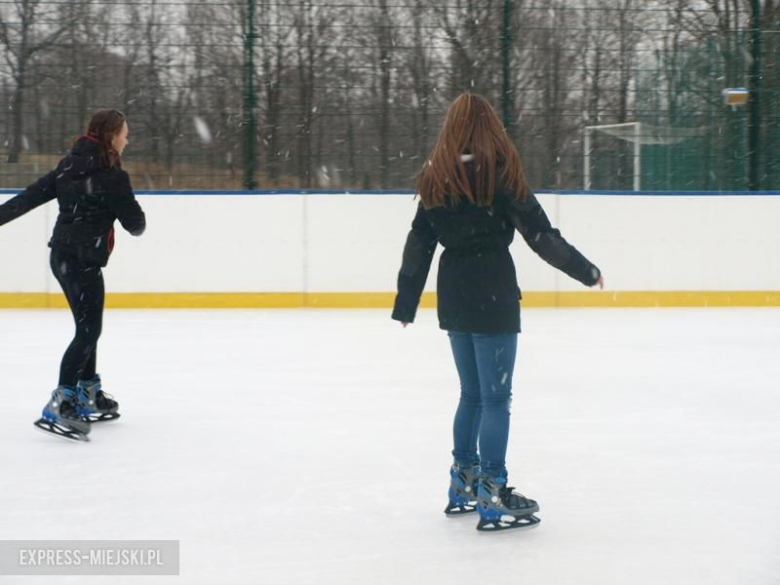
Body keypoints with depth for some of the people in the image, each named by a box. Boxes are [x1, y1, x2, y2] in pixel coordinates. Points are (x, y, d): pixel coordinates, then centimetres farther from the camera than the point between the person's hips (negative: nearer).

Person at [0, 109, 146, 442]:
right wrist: (138, 225, 13)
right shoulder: (111, 177, -15)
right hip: (83, 261, -9)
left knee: (87, 326, 20)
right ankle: (58, 407, -13)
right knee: (88, 330, -7)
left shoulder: (70, 166, 8)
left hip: (62, 255, 9)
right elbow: (135, 222, -10)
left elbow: (31, 196, 7)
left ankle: (88, 395, 32)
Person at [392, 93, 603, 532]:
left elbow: (419, 245, 8)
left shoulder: (437, 178, 5)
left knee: (472, 393, 18)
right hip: (493, 297, -6)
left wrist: (406, 305, 15)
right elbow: (540, 234, -10)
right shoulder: (500, 172, -10)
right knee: (496, 397, -1)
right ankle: (492, 498, -2)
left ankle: (463, 486, 26)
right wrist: (586, 271, 0)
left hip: (453, 297, 6)